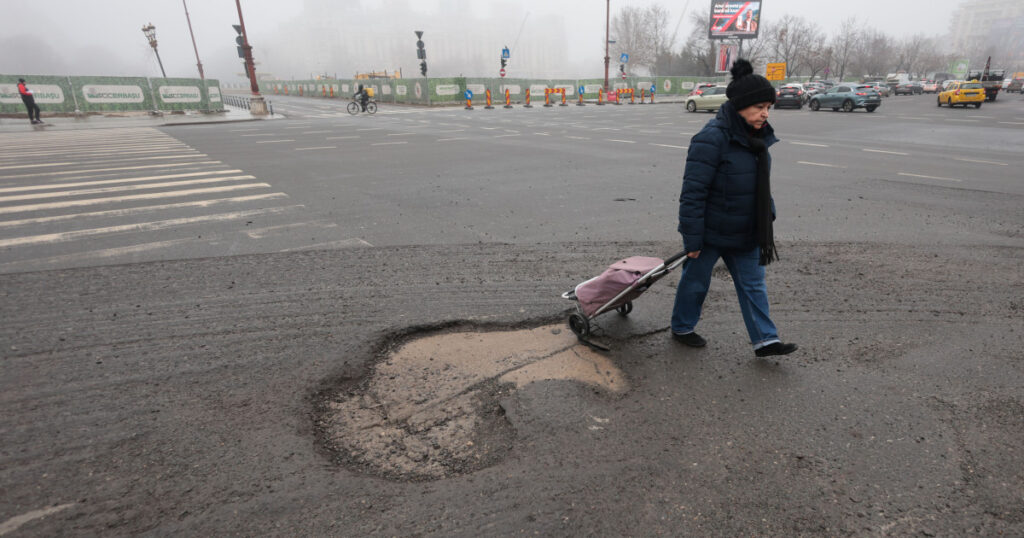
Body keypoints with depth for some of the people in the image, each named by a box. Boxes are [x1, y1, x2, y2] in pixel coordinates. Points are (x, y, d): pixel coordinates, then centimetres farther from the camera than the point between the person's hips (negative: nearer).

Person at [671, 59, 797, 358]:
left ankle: (765, 340, 20)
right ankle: (682, 328, 32)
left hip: (745, 233, 8)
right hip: (711, 233, -7)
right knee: (695, 280, 11)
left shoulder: (758, 136, 5)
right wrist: (692, 239, -22)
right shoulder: (711, 139, -23)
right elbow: (693, 193, -24)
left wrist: (768, 215, 18)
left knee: (753, 284, 11)